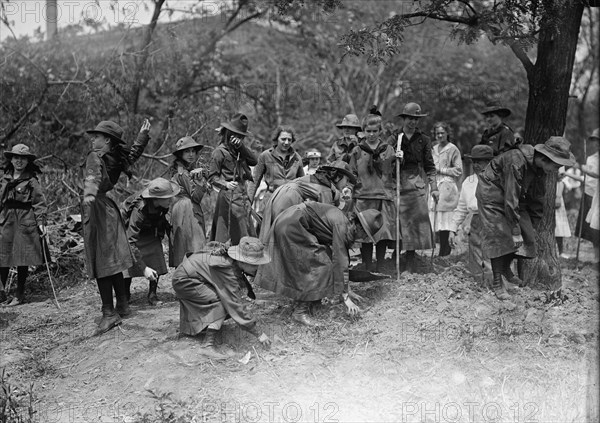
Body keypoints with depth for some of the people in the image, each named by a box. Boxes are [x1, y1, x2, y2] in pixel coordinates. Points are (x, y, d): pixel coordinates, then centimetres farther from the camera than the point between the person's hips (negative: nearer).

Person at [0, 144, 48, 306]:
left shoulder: (31, 180, -3)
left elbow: (39, 203, -6)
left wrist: (41, 222, -14)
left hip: (25, 222, -4)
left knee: (22, 259, 1)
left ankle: (20, 294, 12)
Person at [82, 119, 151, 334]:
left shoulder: (95, 157, -12)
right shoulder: (116, 158, 8)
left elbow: (93, 177, -32)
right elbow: (134, 153, 28)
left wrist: (89, 194, -50)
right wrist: (143, 134, 40)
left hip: (96, 208, -8)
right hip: (109, 207, 8)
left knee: (101, 262, -8)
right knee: (112, 258, 17)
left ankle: (109, 313, -9)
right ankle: (122, 301, 26)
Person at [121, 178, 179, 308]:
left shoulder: (162, 205, -26)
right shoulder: (139, 210, -42)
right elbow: (130, 241, -42)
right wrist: (144, 268, -45)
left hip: (150, 232, 5)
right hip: (129, 231, -5)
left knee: (156, 263, -8)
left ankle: (152, 295, 6)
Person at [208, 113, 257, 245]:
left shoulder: (238, 150, 17)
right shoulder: (220, 151, -4)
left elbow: (254, 161, 1)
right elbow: (212, 177, -7)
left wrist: (241, 146, -9)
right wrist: (225, 184, -24)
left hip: (243, 197, 8)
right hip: (229, 197, -7)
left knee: (247, 234, 7)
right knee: (230, 236, -8)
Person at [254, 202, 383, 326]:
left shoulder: (346, 226, 11)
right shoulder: (341, 225, -18)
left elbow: (343, 258, 19)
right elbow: (340, 262, -19)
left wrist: (347, 290, 22)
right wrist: (346, 297, -16)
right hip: (290, 226, -10)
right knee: (318, 264, -8)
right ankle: (300, 311, -5)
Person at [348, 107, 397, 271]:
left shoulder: (388, 150, 10)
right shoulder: (357, 151, 8)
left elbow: (395, 174, 15)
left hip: (384, 197, 1)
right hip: (363, 197, -1)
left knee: (384, 234, -2)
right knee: (366, 234, -1)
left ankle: (379, 269, 10)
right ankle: (368, 270, 9)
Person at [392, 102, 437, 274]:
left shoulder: (423, 140, 10)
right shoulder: (394, 139, 9)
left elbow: (430, 166, 9)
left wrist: (434, 187, 2)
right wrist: (396, 158, -14)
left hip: (416, 184, 0)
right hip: (398, 183, 0)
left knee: (417, 220, -4)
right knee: (398, 221, -4)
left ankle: (411, 262, 2)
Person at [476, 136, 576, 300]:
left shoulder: (539, 168, -7)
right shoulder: (516, 162, -34)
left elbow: (537, 197, 7)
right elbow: (510, 199, -33)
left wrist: (532, 224, 10)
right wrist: (515, 232, -29)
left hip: (514, 196, 8)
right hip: (491, 194, -8)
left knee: (526, 235, 1)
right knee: (499, 236, -15)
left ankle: (506, 268, 21)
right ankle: (497, 282, -5)